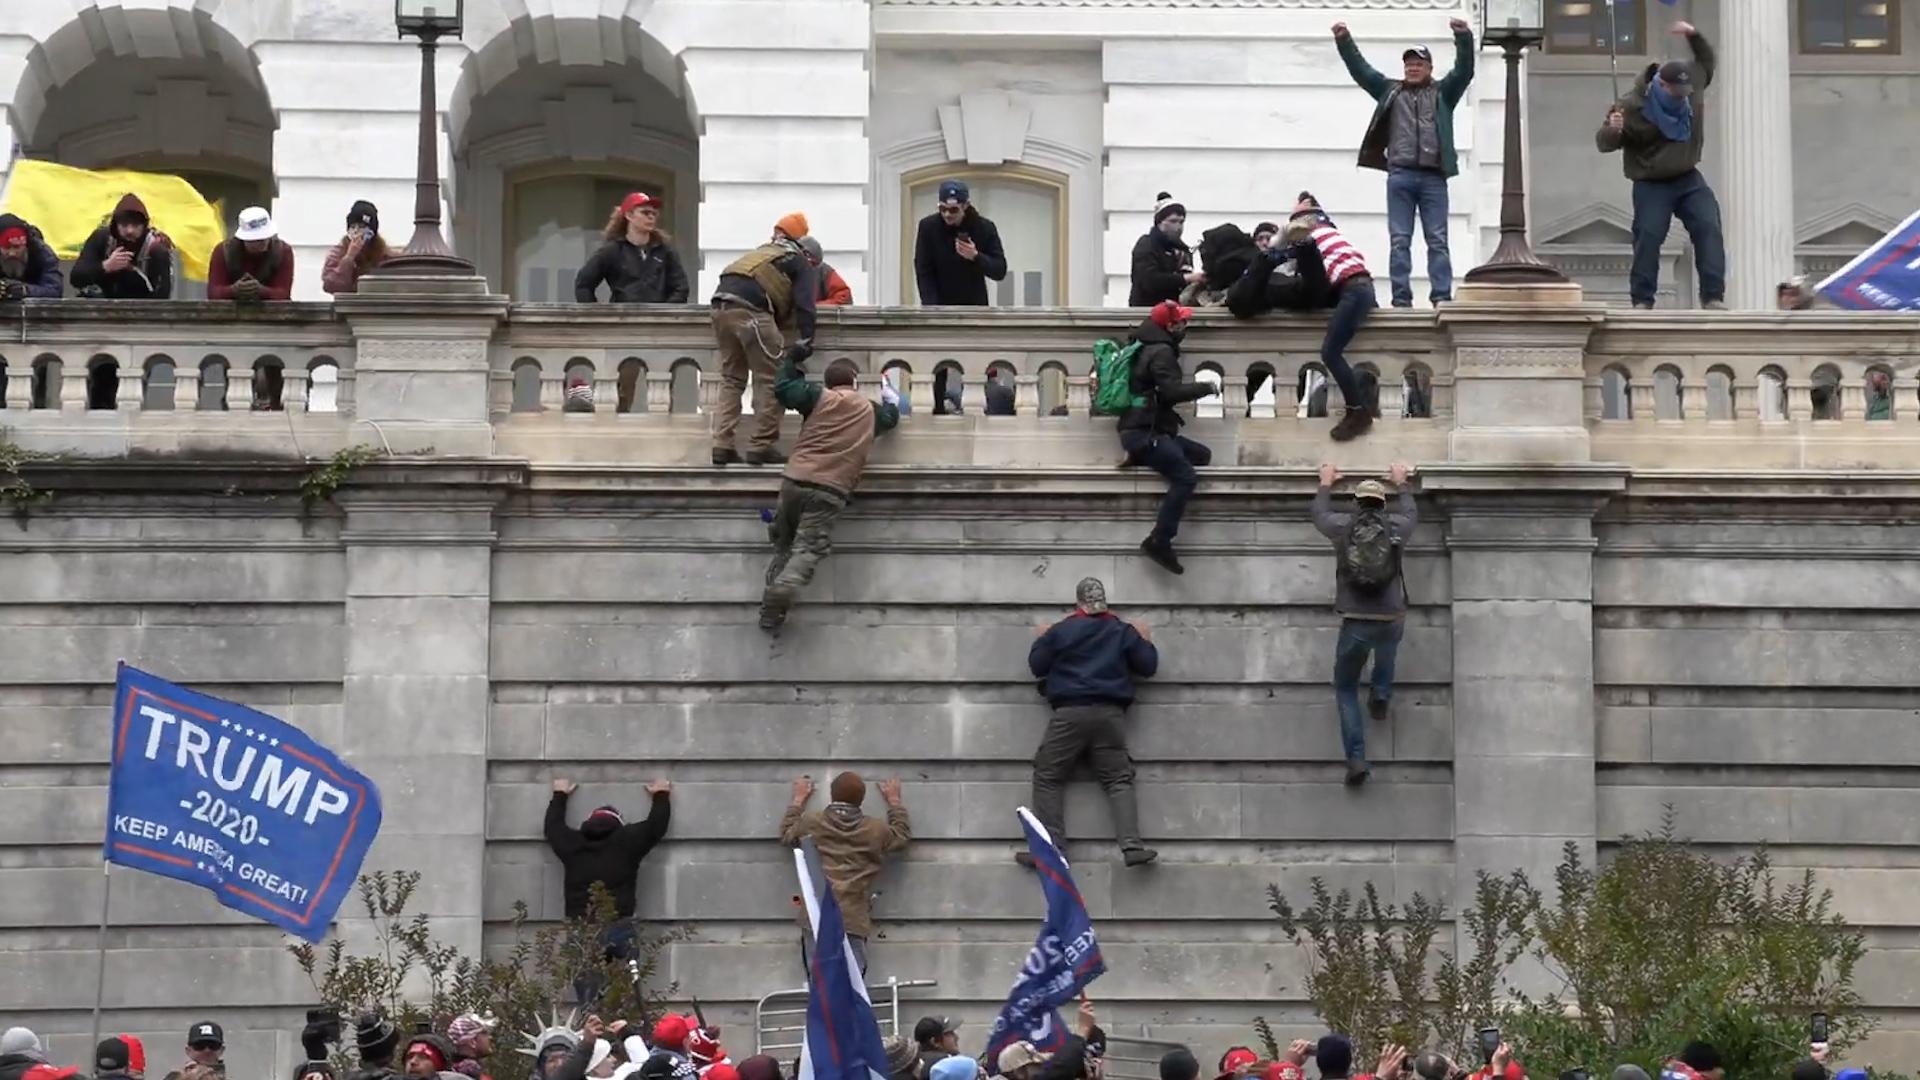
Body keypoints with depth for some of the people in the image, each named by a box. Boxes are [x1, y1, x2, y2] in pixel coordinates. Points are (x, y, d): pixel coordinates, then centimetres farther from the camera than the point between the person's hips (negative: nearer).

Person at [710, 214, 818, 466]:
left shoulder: (764, 252, 35)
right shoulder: (800, 263, 13)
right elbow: (804, 303, -1)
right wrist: (806, 339, -7)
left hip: (721, 305, 7)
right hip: (750, 310, -7)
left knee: (731, 379, 16)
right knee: (770, 379, 1)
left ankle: (722, 446, 8)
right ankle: (760, 446, -1)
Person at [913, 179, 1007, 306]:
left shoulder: (984, 228, -9)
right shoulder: (928, 227, -10)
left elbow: (1000, 271, -10)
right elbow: (923, 272, -10)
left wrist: (976, 257, -28)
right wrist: (932, 307, -21)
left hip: (974, 308, 0)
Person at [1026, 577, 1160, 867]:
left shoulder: (1060, 631, 3)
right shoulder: (1124, 632, 9)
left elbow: (1036, 666, 8)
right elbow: (1148, 667, 12)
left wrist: (1042, 641, 25)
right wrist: (1145, 641, 29)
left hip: (1069, 714, -2)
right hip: (1109, 714, 2)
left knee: (1048, 778, 4)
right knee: (1118, 780, 2)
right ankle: (1131, 846, -14)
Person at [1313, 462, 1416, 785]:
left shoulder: (1343, 527, 2)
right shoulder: (1395, 527, 4)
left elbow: (1320, 515, 26)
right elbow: (1411, 514, 29)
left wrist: (1326, 485, 43)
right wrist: (1401, 484, 47)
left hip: (1355, 622, -1)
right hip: (1392, 619, 1)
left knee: (1346, 689, 13)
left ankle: (1356, 759, -2)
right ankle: (1381, 694, 26)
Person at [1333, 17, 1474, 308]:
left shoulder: (1443, 93, 13)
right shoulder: (1390, 91, 17)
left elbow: (1464, 70, 0)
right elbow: (1360, 69, 13)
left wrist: (1464, 38, -16)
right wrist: (1343, 41, 2)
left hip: (1433, 177, -1)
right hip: (1400, 175, 1)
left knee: (1437, 240, -3)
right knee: (1400, 240, -2)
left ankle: (1442, 298, -6)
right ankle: (1401, 299, -3)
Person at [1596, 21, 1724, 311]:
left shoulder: (1691, 84, -2)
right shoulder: (1632, 107, -17)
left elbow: (1706, 61, 20)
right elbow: (1604, 144, -9)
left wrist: (1694, 36, 1)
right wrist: (1611, 130, -34)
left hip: (1688, 180, 4)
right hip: (1651, 186, -4)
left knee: (1709, 229, -10)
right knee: (1648, 237, -12)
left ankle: (1713, 297, -10)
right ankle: (1642, 301, -3)